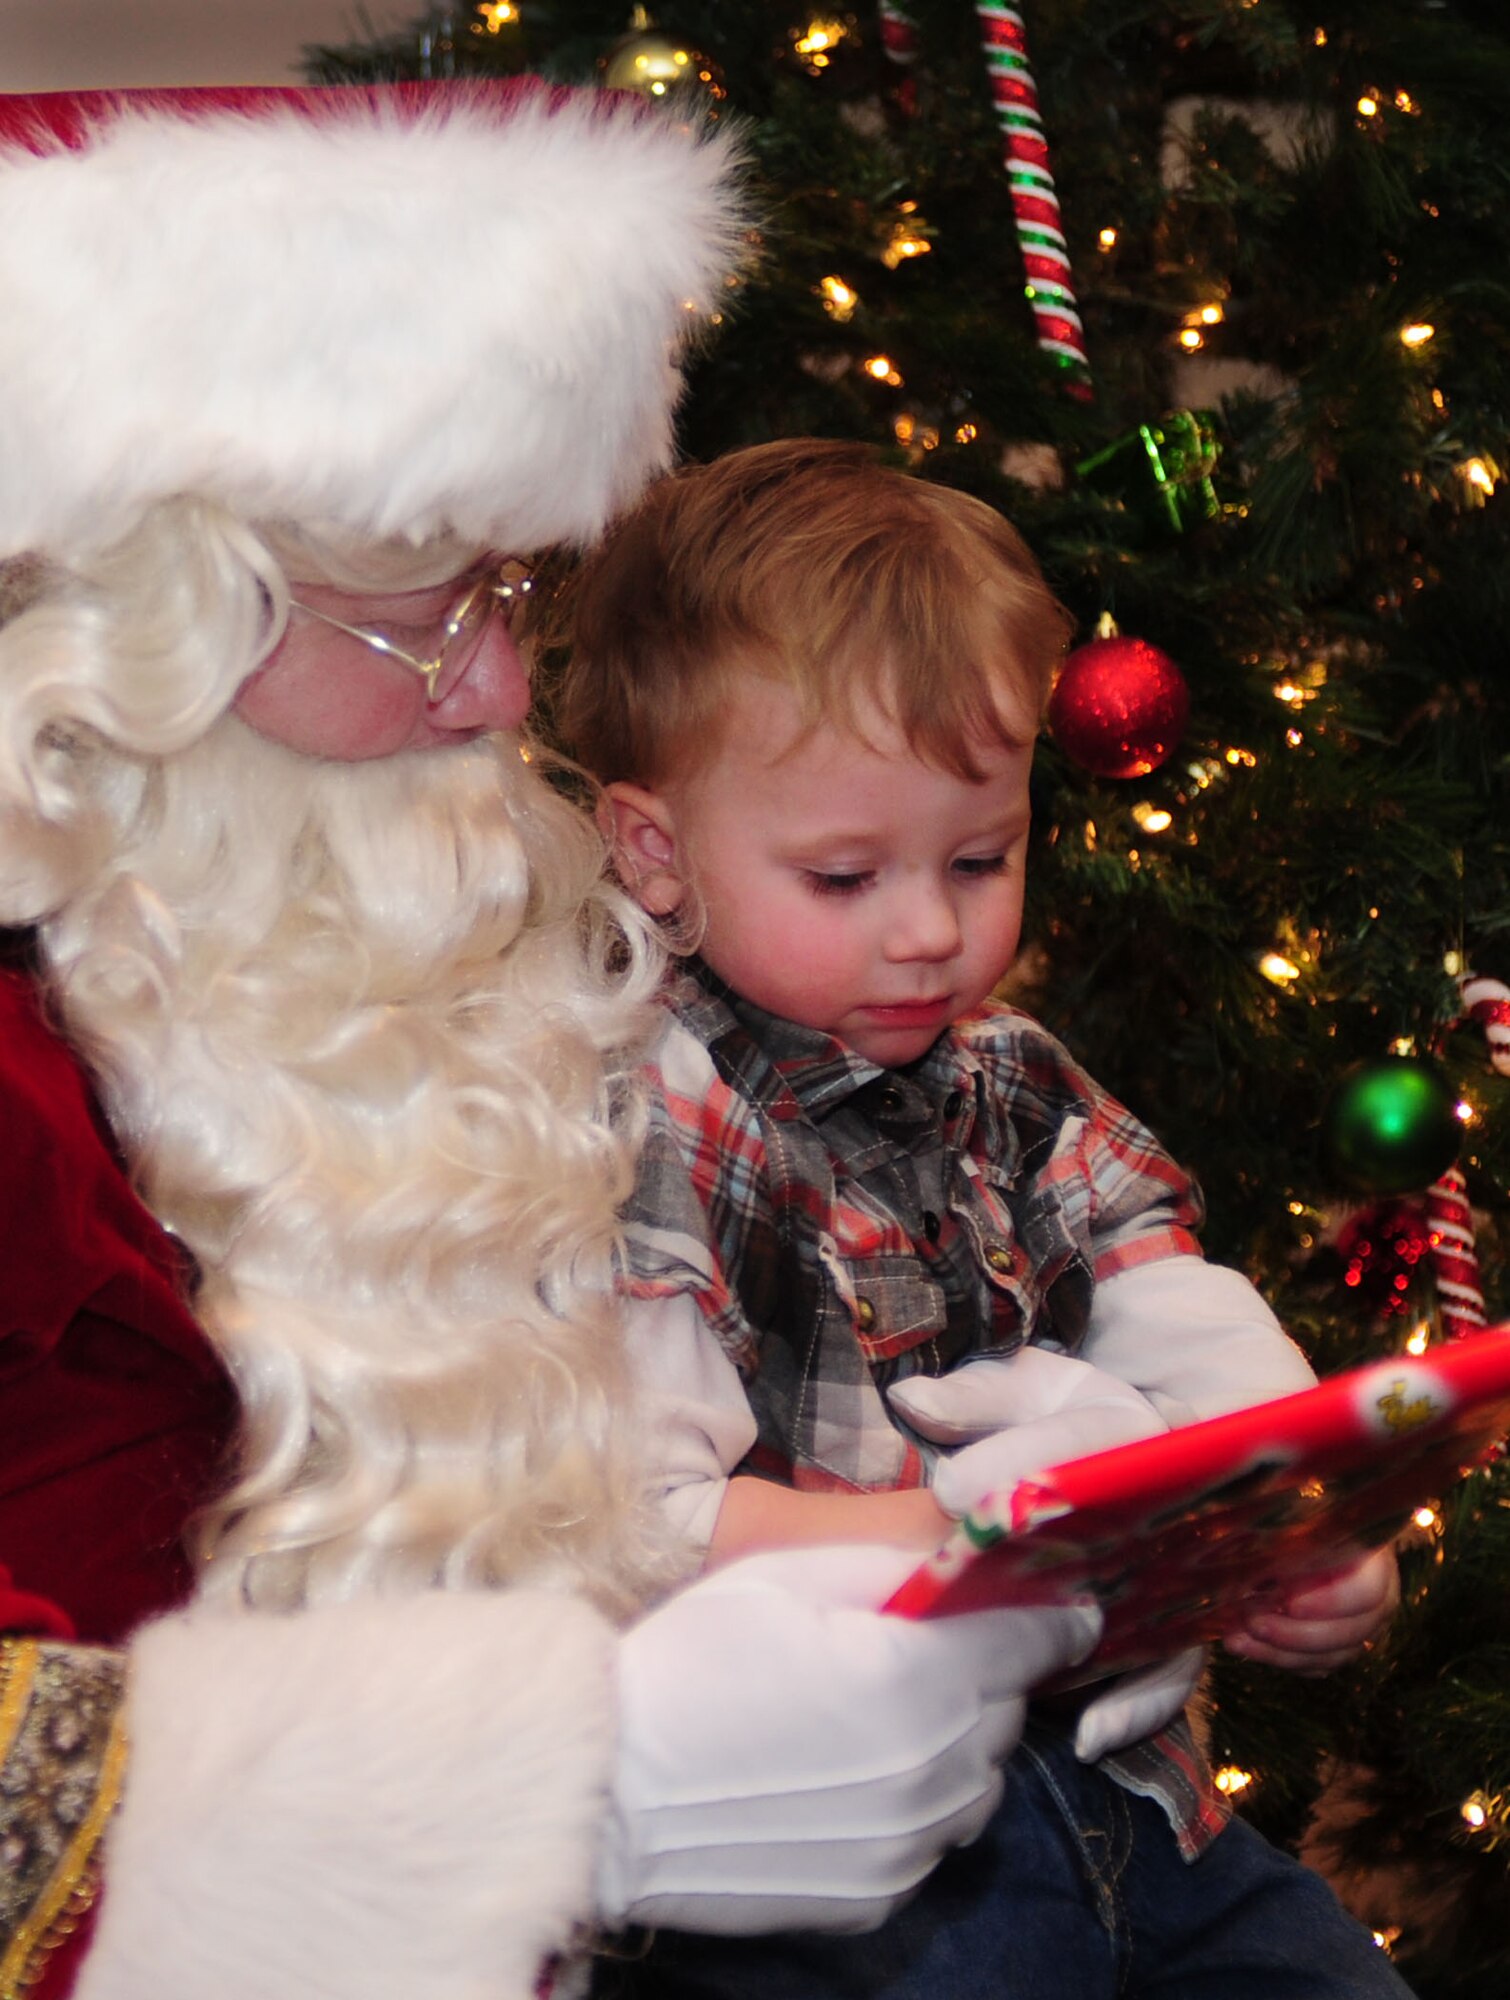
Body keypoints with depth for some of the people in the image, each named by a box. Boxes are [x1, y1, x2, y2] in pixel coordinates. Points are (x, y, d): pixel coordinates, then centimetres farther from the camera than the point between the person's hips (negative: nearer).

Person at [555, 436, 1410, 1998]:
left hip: (1109, 1786, 7)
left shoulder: (1020, 1093, 12)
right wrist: (971, 1536, -25)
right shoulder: (653, 1136, -11)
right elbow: (636, 1526, -20)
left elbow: (1200, 1346, 4)